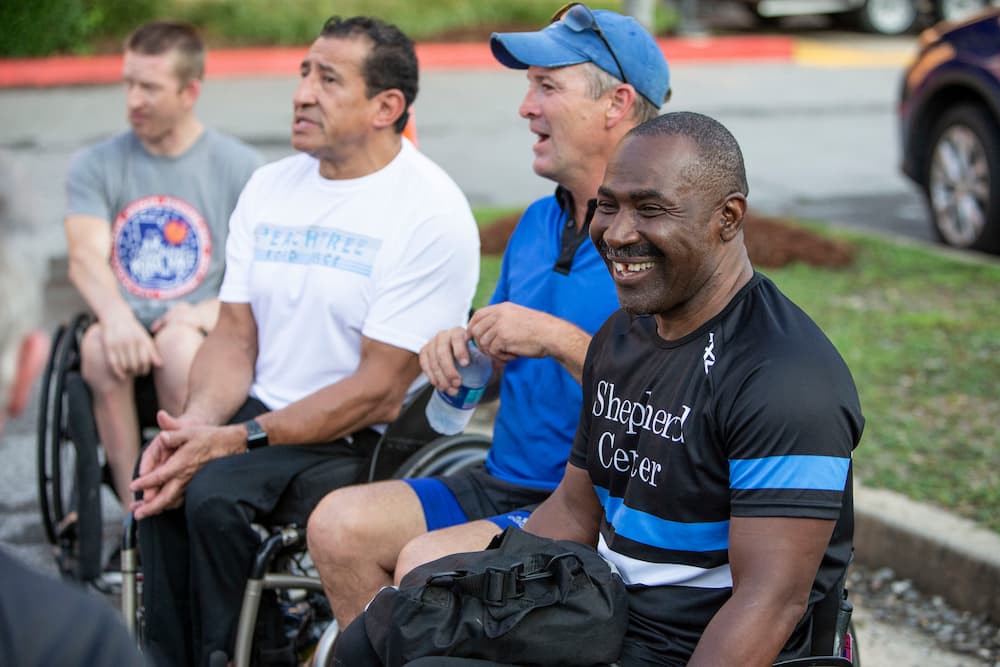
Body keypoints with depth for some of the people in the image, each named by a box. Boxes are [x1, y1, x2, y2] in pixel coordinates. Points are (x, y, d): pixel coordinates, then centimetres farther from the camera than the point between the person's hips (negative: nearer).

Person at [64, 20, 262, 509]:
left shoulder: (239, 166, 7)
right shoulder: (95, 166, 12)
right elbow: (86, 257, -5)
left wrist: (214, 310, -20)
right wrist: (117, 315, -26)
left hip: (204, 331, -1)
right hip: (126, 326, 2)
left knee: (179, 347, -36)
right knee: (99, 347, -33)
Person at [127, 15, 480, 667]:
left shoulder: (432, 214, -12)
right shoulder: (270, 186, 11)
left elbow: (379, 390, -16)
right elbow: (235, 335, 9)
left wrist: (237, 441, -20)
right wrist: (198, 423, -12)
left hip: (363, 442, -6)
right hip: (263, 413, 6)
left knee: (215, 492, -28)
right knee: (164, 485, -22)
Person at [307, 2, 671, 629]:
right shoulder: (539, 222, 13)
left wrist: (558, 339, -24)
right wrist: (460, 349, -1)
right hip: (505, 484, 8)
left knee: (426, 564, -26)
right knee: (339, 523, -6)